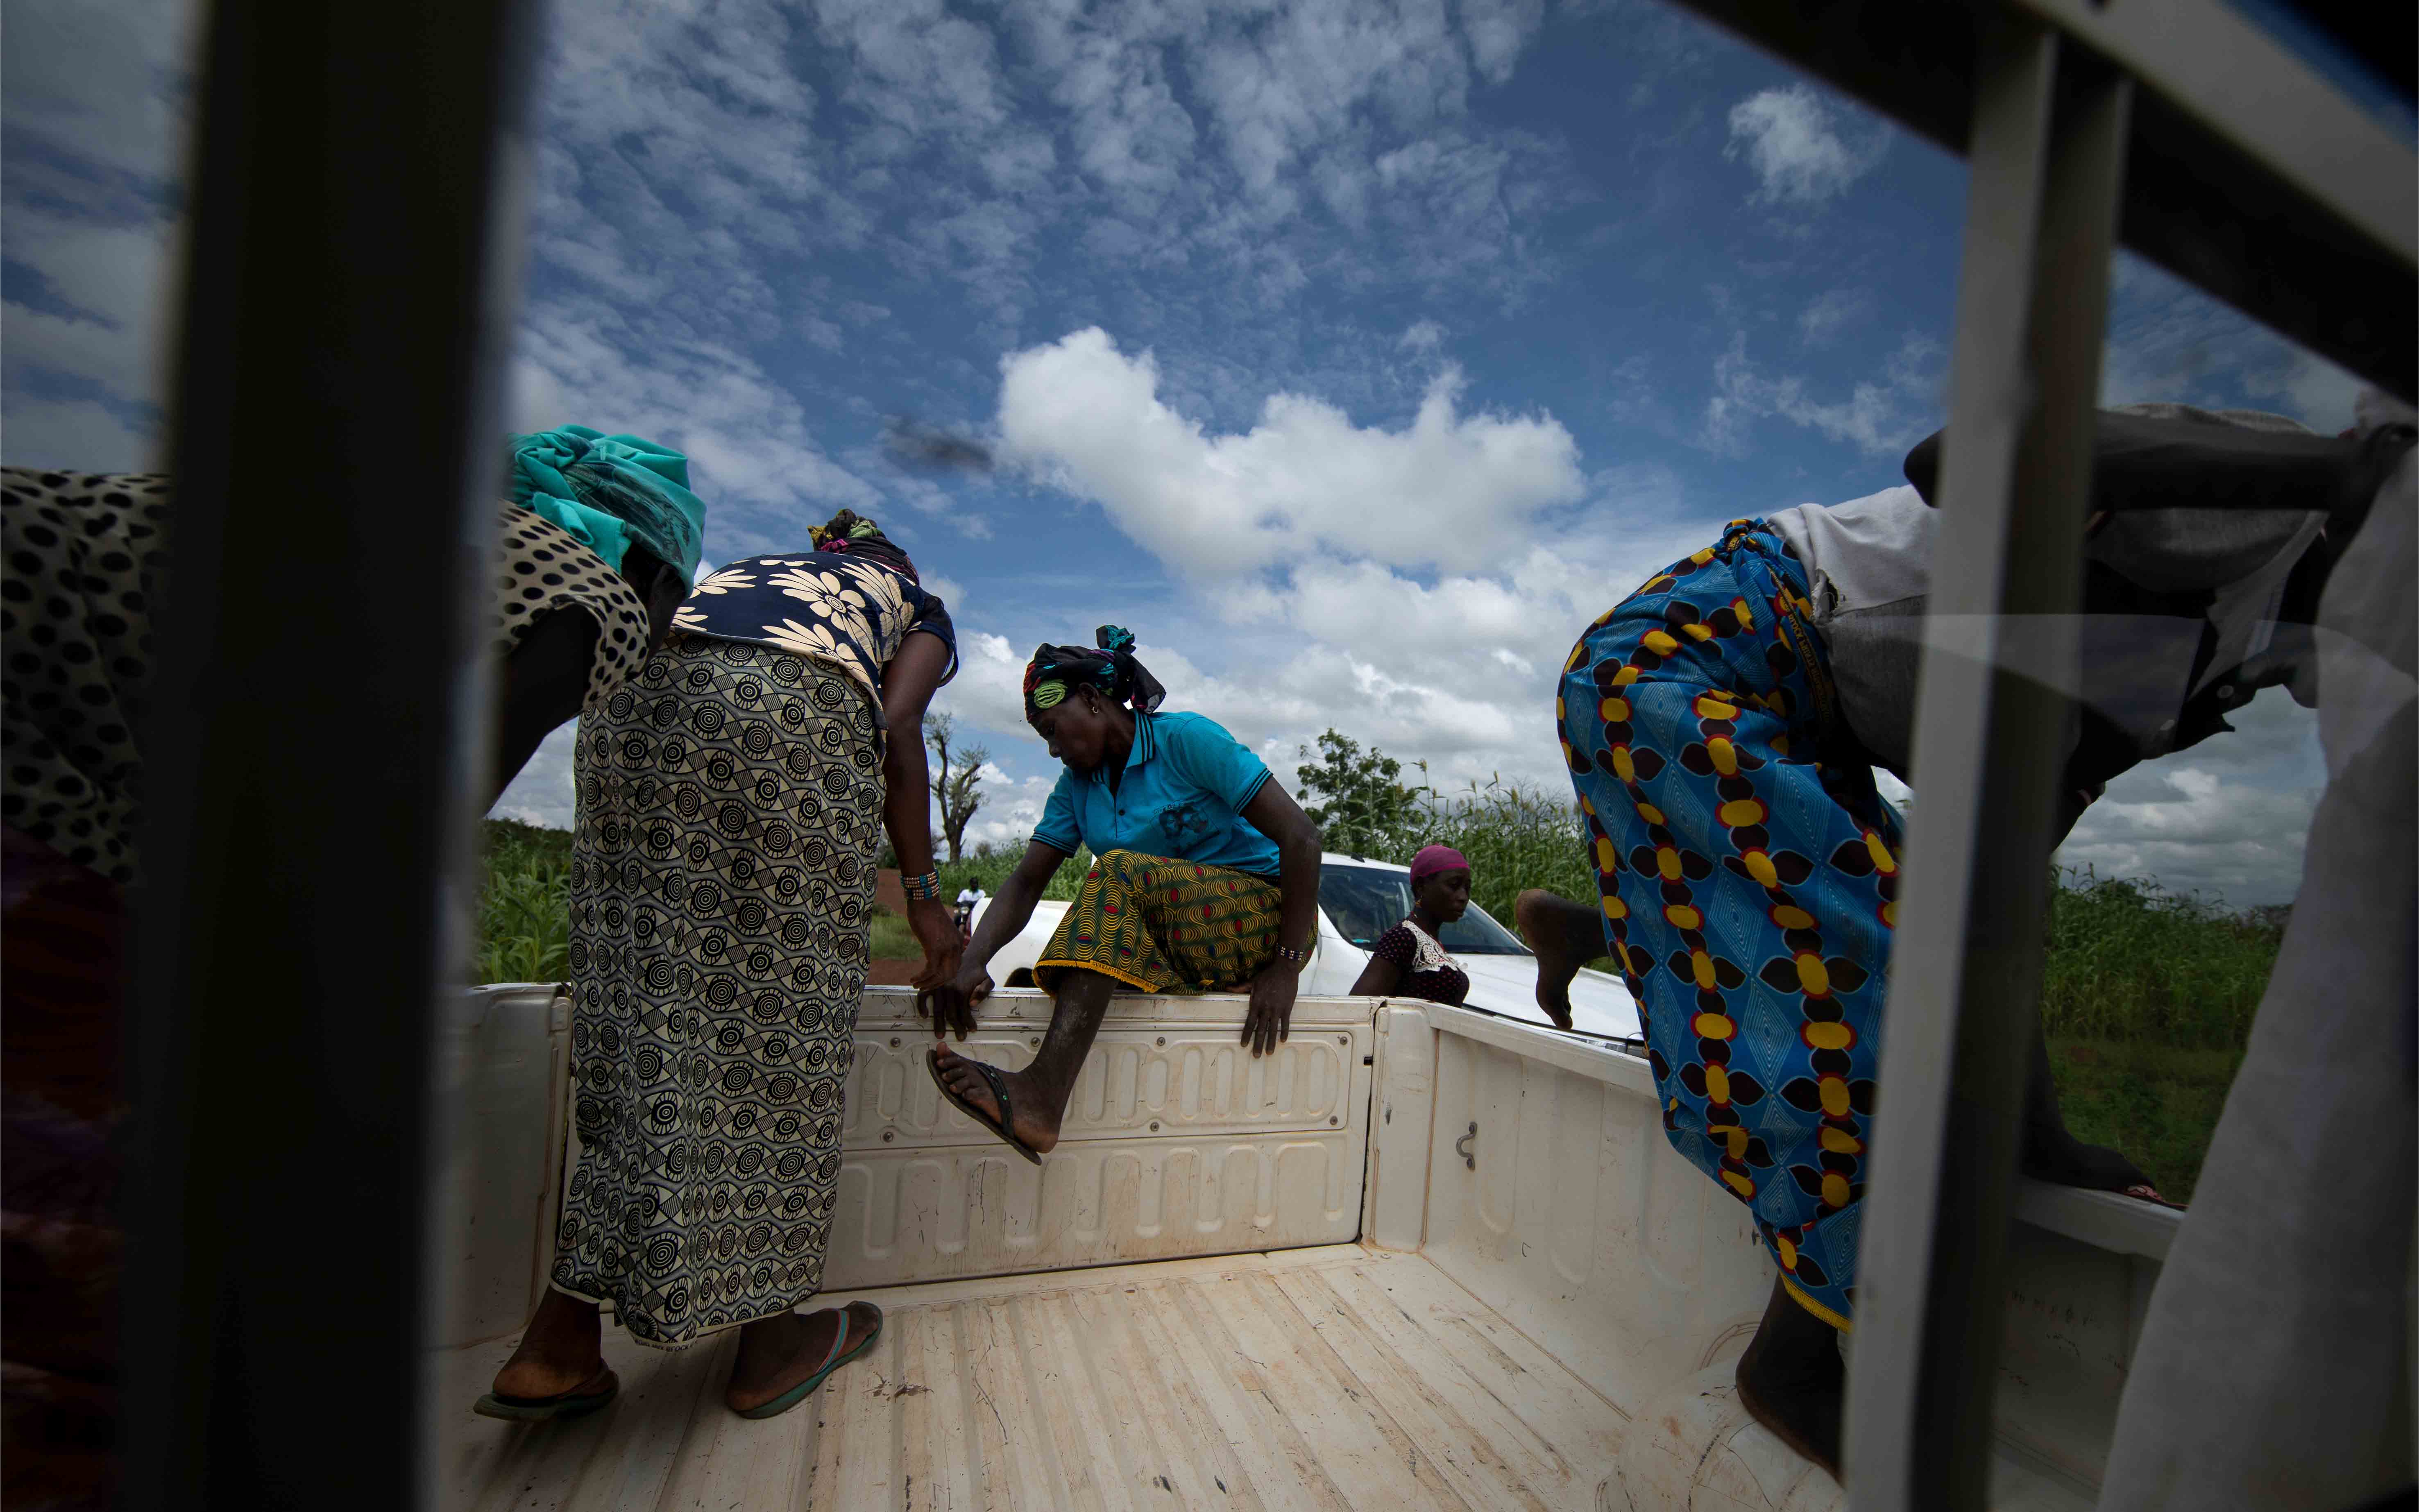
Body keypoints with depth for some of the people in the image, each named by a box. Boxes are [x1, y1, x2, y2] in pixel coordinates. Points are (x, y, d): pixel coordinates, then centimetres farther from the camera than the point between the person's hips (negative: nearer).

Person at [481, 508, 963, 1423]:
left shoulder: (747, 572, 42)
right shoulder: (920, 607, 27)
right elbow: (896, 729, 8)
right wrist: (923, 891, 9)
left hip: (630, 711, 6)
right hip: (789, 712, -5)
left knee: (642, 1007, 8)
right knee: (776, 1013, -1)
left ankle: (558, 1347, 11)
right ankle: (767, 1342, 11)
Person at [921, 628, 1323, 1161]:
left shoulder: (1188, 739, -11)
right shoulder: (1077, 787, 9)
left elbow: (1301, 838, -17)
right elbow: (1026, 882, 1)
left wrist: (1286, 966, -21)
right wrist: (972, 962, -19)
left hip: (1263, 915, -7)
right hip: (1182, 953, 7)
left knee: (1119, 873, -31)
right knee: (1030, 980, -16)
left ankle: (1044, 1093, -42)